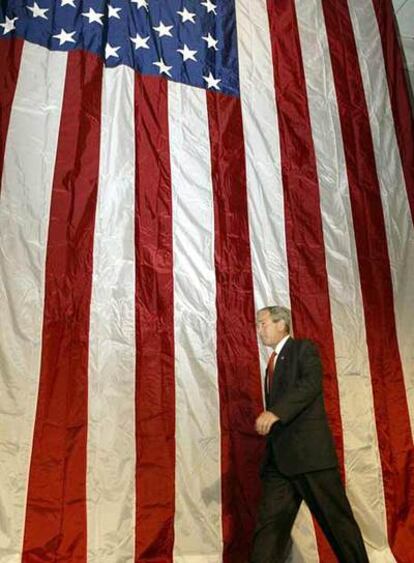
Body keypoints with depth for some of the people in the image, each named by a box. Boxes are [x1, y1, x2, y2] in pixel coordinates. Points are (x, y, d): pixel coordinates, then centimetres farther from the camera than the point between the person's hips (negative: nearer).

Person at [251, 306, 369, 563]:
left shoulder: (304, 349, -1)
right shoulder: (273, 362, 23)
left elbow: (312, 383, -19)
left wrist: (275, 412, -29)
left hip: (310, 449, -7)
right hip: (279, 457, 7)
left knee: (336, 517, 2)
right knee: (269, 523, 2)